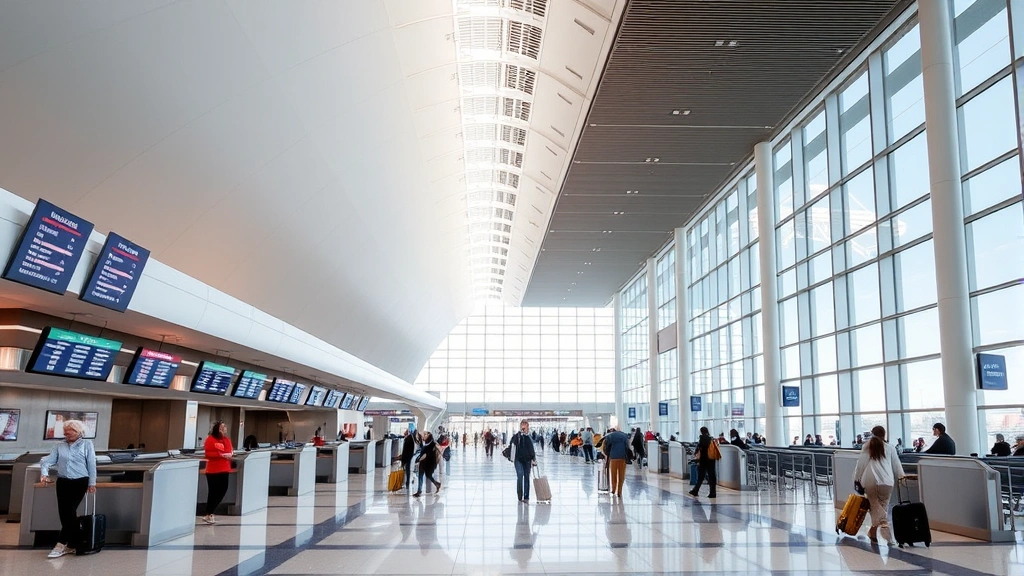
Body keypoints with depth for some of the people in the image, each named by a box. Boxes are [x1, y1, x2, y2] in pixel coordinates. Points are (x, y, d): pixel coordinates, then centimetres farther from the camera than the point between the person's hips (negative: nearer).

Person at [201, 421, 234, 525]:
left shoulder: (227, 439, 13)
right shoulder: (210, 439, -8)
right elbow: (208, 453, -14)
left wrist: (230, 454, -2)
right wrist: (221, 455, -20)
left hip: (224, 469, 7)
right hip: (213, 470, -7)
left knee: (222, 490, 7)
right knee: (213, 492, -2)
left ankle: (210, 513, 22)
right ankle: (208, 515, 11)